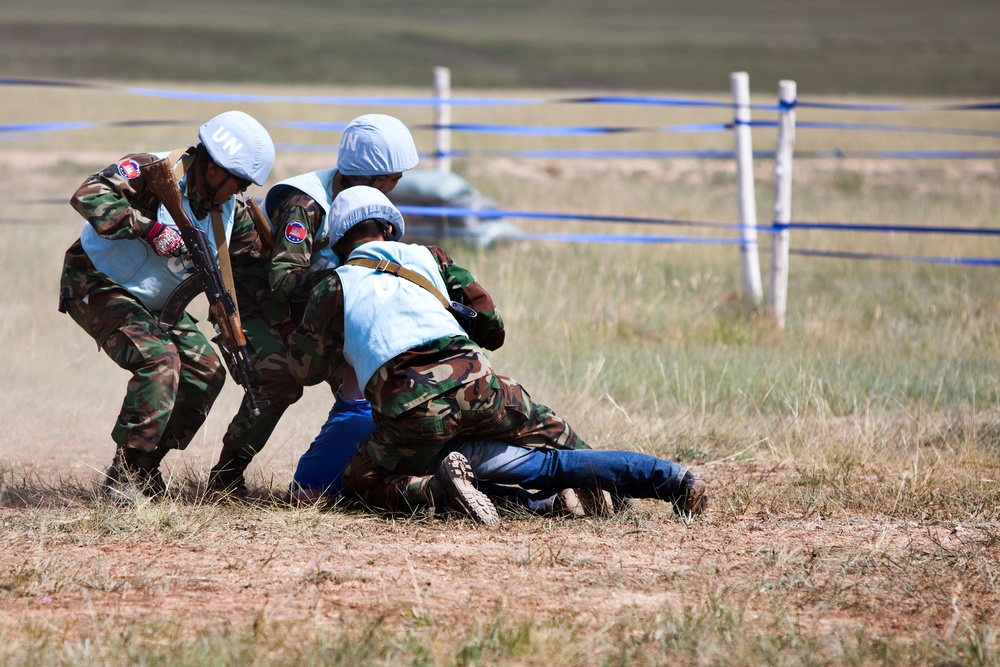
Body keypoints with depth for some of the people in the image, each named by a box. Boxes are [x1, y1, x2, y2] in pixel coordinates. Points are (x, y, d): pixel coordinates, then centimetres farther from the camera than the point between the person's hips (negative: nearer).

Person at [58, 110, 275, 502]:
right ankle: (122, 476, -23)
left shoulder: (230, 208, 0)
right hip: (97, 288, -9)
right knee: (159, 361, -27)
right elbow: (88, 197, -36)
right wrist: (149, 228, -43)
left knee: (207, 371, 0)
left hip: (153, 303, 9)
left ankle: (145, 469, 9)